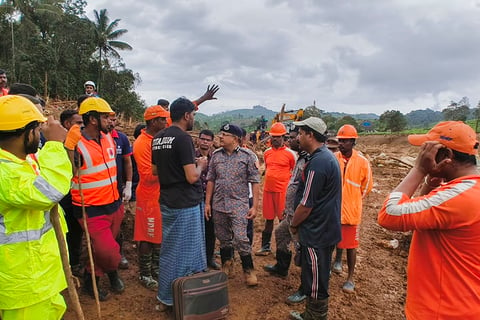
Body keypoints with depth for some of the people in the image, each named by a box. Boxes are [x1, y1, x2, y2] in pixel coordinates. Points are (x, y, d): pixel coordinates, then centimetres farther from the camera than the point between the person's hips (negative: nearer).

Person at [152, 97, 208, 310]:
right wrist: (200, 165, -2)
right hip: (185, 204, -9)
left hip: (167, 202, 9)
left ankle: (165, 298, 34)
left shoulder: (157, 138, 8)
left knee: (169, 250, 19)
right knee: (185, 252, 4)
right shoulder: (183, 138, -18)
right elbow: (192, 177, -22)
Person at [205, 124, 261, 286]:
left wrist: (254, 206, -10)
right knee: (224, 239, 14)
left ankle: (249, 271, 12)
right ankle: (226, 268, 33)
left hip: (239, 205, -4)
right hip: (218, 205, 4)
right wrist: (207, 203, 6)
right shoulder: (216, 155, 5)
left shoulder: (248, 156, -6)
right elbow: (210, 180, 9)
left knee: (241, 239, -8)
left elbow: (255, 182, -6)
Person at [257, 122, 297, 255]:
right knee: (268, 218, 13)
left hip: (282, 190, -5)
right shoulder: (267, 152, 8)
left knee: (283, 219, 4)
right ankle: (265, 246, 24)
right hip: (268, 189, 5)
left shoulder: (290, 153, -6)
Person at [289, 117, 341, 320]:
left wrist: (293, 225, -4)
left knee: (315, 282, 7)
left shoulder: (317, 163, -24)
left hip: (316, 234, -10)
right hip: (324, 229, 10)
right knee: (315, 279, 23)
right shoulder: (328, 157, 9)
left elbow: (306, 205, -22)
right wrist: (297, 224, 16)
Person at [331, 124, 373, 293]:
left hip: (351, 210, -2)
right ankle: (338, 260, 47)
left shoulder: (362, 162, -10)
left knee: (351, 245, 7)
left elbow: (366, 186, 2)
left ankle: (350, 278, 21)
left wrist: (353, 201, 7)